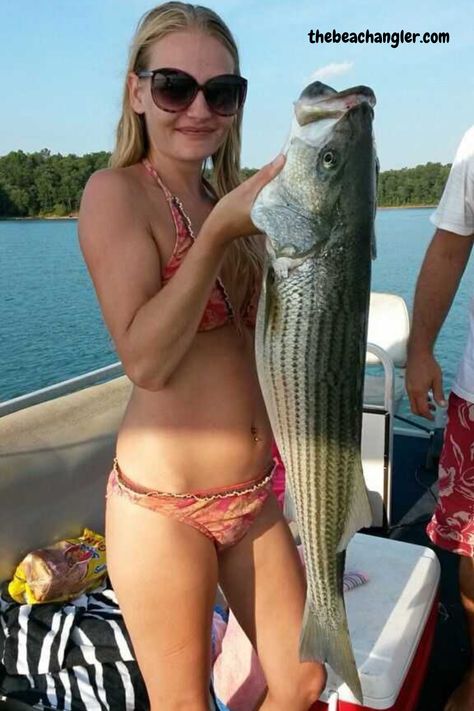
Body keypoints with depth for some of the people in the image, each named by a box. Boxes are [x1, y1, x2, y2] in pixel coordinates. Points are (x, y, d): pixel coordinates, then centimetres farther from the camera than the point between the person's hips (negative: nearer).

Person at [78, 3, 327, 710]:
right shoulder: (116, 191, -11)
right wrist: (218, 234, -24)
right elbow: (146, 360, -20)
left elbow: (266, 339, 11)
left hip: (254, 495, 7)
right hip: (166, 505, -6)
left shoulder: (227, 200, 9)